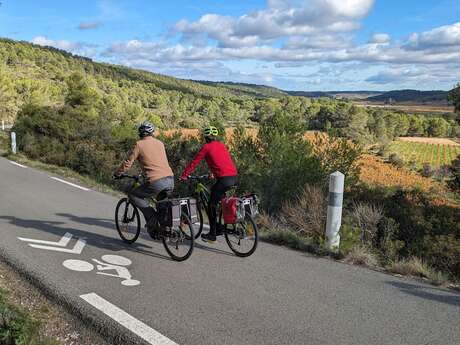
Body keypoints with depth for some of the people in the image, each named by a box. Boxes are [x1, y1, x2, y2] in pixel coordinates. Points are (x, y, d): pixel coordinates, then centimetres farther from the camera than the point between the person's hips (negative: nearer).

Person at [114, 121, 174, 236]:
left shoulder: (139, 145, 3)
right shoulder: (160, 143, 19)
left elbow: (128, 163, 6)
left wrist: (117, 174, 23)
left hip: (156, 182, -6)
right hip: (170, 180, 6)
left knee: (133, 195, 12)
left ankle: (152, 218, 2)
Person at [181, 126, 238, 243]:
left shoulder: (207, 147, 2)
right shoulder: (222, 145, 21)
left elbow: (194, 162, 5)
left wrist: (184, 175, 14)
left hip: (224, 179, -7)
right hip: (234, 176, 7)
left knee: (212, 205, 5)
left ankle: (212, 235, 9)